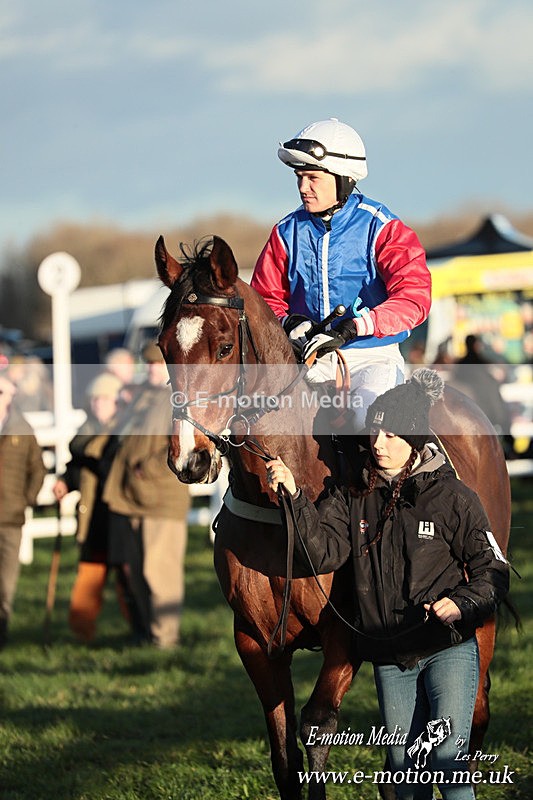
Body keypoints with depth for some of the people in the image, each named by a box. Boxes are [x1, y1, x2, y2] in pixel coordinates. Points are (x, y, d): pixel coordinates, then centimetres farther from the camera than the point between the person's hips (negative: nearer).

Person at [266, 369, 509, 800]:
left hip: (449, 649, -4)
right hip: (389, 657, 4)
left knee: (448, 760, -14)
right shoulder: (354, 496, 3)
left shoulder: (453, 497, -7)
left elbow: (493, 571, -4)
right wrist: (294, 499, -20)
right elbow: (324, 550, -8)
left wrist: (461, 603, -22)